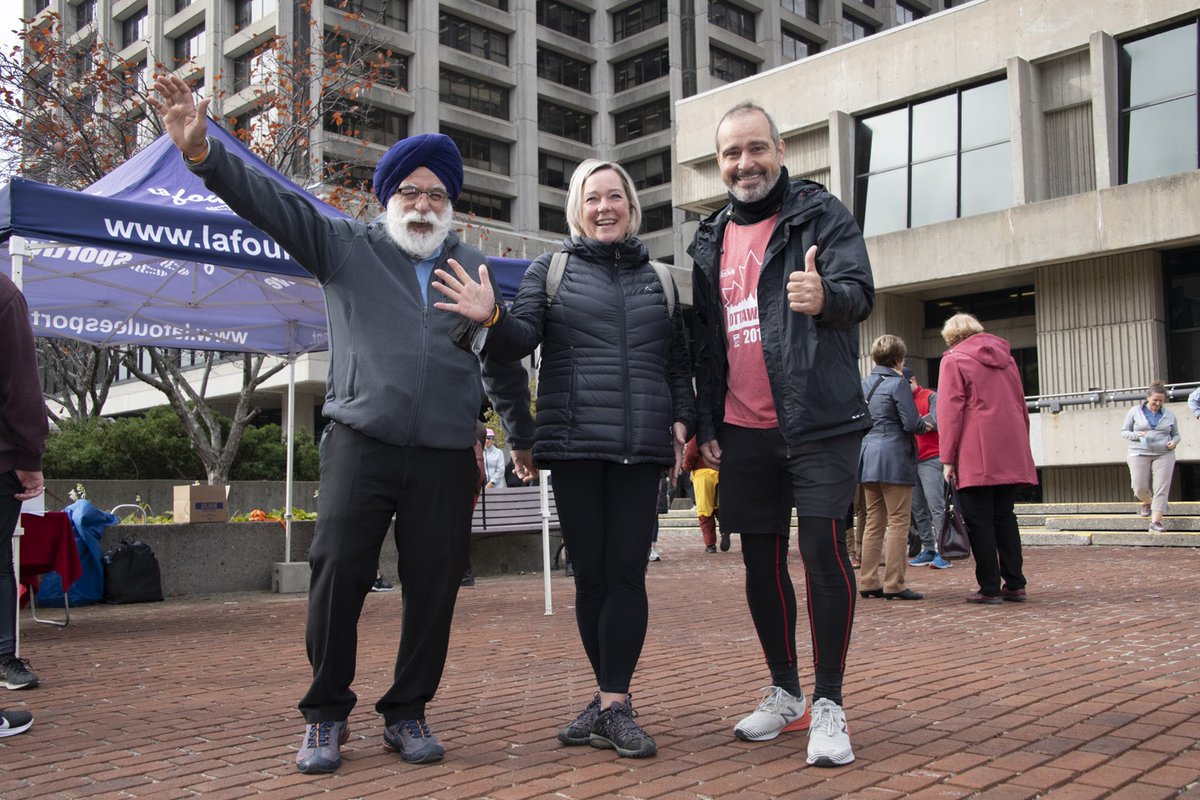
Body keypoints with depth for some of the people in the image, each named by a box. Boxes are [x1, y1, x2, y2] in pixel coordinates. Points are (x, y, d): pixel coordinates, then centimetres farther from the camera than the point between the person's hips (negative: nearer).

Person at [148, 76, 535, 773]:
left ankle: (408, 713, 21)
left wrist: (524, 435, 28)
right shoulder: (348, 247, 10)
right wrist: (202, 151, -17)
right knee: (339, 575, -5)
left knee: (434, 588, 4)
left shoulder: (475, 269, 17)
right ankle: (326, 716, 14)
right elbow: (271, 201, -2)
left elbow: (503, 361, 24)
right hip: (362, 442, -2)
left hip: (446, 458, 2)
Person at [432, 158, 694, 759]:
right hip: (574, 444, -1)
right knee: (589, 575, 3)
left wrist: (682, 418, 5)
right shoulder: (551, 270, 10)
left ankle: (612, 705, -2)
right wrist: (492, 317, -23)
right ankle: (611, 698, 16)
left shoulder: (658, 280, 17)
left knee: (626, 573, -5)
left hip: (642, 448, 1)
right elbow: (522, 338, -1)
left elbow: (678, 363, 20)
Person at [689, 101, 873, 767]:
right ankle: (784, 693, 25)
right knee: (761, 563, 10)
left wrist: (826, 297, -36)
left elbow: (860, 292, -13)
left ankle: (828, 703, 4)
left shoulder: (820, 214, 1)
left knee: (824, 551, -9)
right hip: (743, 431, 5)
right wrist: (705, 424, 12)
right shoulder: (710, 240, 14)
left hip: (819, 423, -5)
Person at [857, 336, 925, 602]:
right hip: (894, 457, -7)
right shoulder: (898, 383, -9)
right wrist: (924, 424, 7)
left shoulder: (863, 383, 12)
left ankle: (868, 582, 12)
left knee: (874, 521, 12)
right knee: (898, 522, -2)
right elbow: (911, 423, -13)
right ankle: (894, 584, -3)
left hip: (868, 457, 7)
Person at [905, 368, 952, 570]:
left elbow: (935, 422, -11)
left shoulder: (931, 396, 3)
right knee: (918, 509, 4)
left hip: (930, 460, -6)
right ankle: (928, 550, 10)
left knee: (936, 506, -12)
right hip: (910, 461, 6)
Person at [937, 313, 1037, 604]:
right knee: (1005, 517, 12)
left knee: (979, 520, -2)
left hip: (976, 456, -6)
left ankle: (989, 588, -2)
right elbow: (1021, 405, 20)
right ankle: (1015, 585, 11)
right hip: (1010, 454, 6)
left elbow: (950, 411, -9)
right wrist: (1021, 446, 24)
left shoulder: (953, 361, -1)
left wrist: (947, 458, -8)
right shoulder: (1005, 357, 19)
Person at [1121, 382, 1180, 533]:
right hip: (1139, 454, -1)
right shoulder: (1135, 412, 3)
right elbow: (1124, 431, 5)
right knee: (1140, 488, -3)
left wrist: (1174, 442, -7)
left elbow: (1176, 434, 16)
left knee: (1161, 488, -7)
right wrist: (1137, 435, -15)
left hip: (1164, 455, 1)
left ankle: (1156, 522, -6)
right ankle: (1147, 503, 33)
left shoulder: (1169, 415, 8)